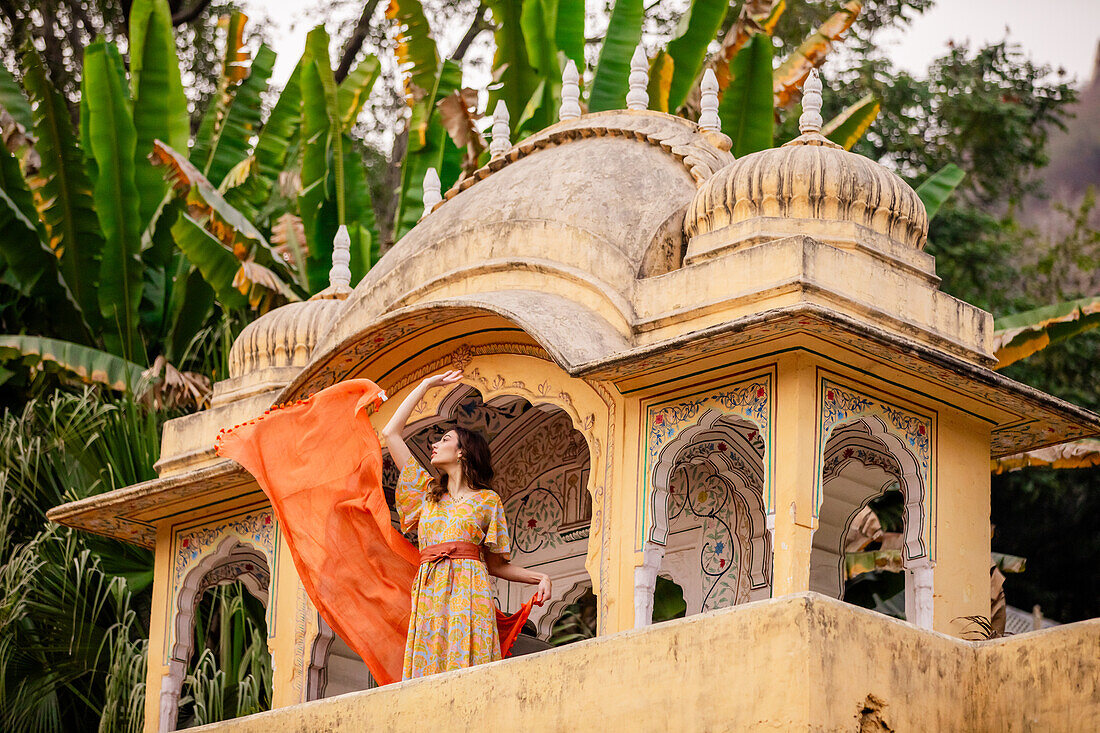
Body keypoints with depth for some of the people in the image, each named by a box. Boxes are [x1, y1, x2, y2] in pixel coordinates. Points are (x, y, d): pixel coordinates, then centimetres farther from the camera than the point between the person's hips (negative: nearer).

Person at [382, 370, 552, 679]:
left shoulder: (487, 500, 14)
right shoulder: (427, 492, 23)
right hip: (428, 594, 3)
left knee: (466, 667, -16)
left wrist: (540, 577, -1)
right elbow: (391, 433, 23)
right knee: (429, 675, -10)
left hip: (468, 592, -3)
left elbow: (496, 564, 15)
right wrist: (426, 385, 27)